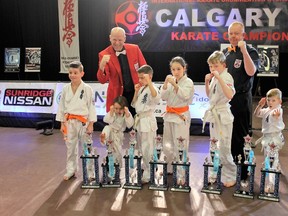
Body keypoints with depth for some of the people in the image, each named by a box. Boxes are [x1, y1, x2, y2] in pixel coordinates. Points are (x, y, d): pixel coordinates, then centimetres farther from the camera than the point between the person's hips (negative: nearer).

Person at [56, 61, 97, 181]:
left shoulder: (87, 89, -7)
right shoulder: (66, 89, 3)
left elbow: (91, 107, -6)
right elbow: (62, 106, 8)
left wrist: (90, 124, -8)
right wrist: (62, 123, 6)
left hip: (83, 122, -3)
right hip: (69, 122, 3)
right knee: (70, 147, 12)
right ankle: (70, 170, 25)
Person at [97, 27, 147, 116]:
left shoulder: (135, 49, -2)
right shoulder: (104, 54, -8)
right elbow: (102, 80, -14)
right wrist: (102, 66, -32)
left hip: (137, 93, 2)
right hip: (117, 96, -2)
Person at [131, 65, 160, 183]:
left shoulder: (152, 88, -15)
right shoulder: (141, 88, 11)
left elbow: (156, 97, -39)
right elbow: (134, 104, 13)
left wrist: (149, 82, -45)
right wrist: (136, 92, 0)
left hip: (148, 121, -9)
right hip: (139, 120, 9)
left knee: (147, 149, -5)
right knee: (141, 148, 20)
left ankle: (148, 175, 4)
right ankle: (145, 168, 36)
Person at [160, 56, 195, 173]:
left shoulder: (188, 82, -6)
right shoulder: (170, 81, 7)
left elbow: (185, 96, -21)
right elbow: (163, 97, -1)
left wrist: (175, 85, -32)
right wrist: (166, 83, -15)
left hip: (182, 116, -5)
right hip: (169, 115, 5)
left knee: (180, 144, -4)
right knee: (167, 144, 12)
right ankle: (169, 169, 27)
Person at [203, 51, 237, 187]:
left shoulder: (226, 77, -14)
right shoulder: (214, 78, 10)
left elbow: (230, 95, -31)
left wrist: (219, 78, -31)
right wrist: (207, 82, 3)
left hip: (223, 116, -8)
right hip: (214, 114, 8)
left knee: (223, 148, -5)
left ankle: (231, 177, 10)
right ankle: (219, 173, 30)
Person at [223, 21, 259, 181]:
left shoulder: (250, 52, -7)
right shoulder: (225, 52, 11)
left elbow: (251, 72, -25)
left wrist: (244, 50, -28)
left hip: (241, 99, -6)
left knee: (241, 136, 0)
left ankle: (243, 173, 12)